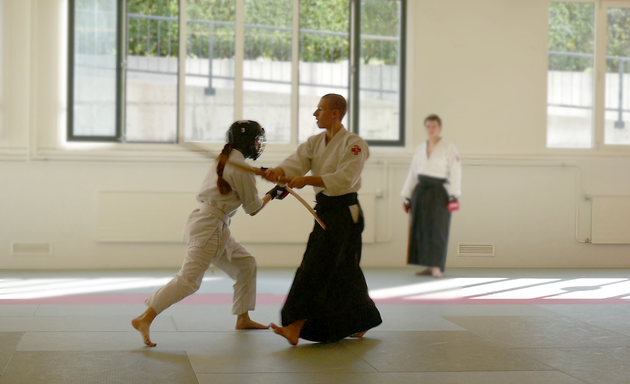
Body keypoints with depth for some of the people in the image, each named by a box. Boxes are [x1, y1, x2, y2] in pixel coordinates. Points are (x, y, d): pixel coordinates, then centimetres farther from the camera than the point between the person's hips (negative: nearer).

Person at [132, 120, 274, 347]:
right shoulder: (241, 168, -11)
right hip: (209, 227, -10)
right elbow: (253, 209, -4)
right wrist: (272, 195, 14)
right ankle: (144, 320, -20)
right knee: (189, 279, -16)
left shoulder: (224, 161, 16)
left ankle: (243, 319, 25)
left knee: (245, 265, 17)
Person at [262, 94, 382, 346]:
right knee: (342, 270, 12)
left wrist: (306, 180, -32)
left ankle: (296, 328, -17)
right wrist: (278, 172, -28)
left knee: (318, 267, -13)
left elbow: (344, 179, -24)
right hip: (324, 210, 8)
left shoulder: (354, 144, -13)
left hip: (344, 213, -8)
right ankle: (364, 321, 27)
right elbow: (297, 161, -6)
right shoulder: (316, 142, 10)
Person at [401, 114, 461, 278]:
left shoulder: (449, 148, -2)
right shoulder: (420, 149, 14)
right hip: (421, 191, 5)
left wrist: (454, 196, -18)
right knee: (421, 229, 5)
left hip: (439, 192, -5)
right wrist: (407, 196, 14)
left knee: (437, 229, -8)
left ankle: (436, 267, -6)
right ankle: (429, 266, 13)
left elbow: (455, 172, -8)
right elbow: (412, 173, 17)